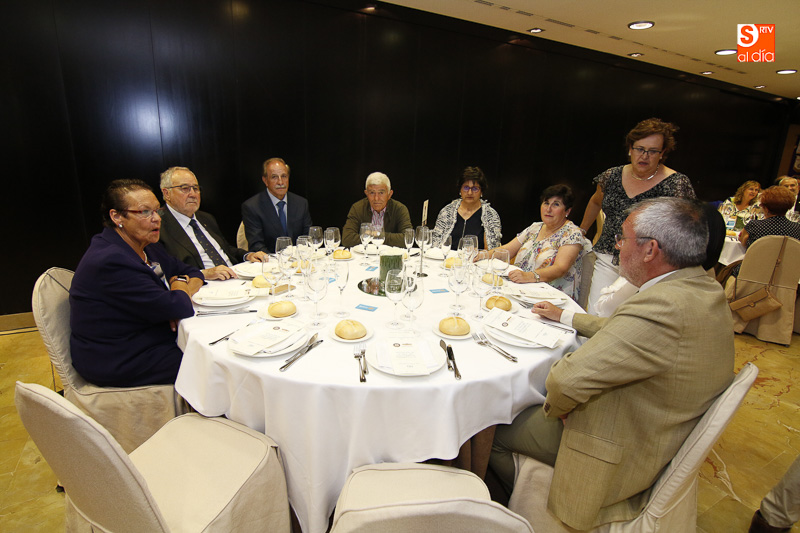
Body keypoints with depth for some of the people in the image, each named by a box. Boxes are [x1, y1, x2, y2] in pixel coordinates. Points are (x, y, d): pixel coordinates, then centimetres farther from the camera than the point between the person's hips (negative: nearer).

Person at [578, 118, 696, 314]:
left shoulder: (677, 184, -7)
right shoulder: (612, 176, 4)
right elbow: (596, 202, 25)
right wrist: (581, 231, 32)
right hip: (607, 260, 4)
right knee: (594, 317, 1)